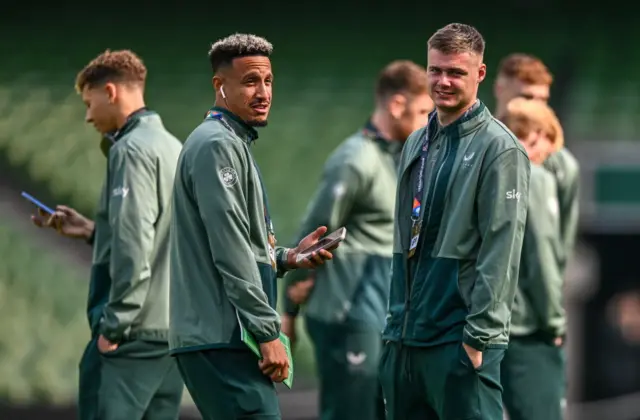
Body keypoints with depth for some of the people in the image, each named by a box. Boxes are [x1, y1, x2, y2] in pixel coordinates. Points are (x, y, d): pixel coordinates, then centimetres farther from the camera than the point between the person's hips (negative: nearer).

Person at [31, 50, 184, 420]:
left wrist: (115, 324, -15)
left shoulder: (132, 149, -9)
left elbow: (133, 246, -17)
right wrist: (93, 231, 19)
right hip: (176, 329, 9)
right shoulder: (173, 147, 16)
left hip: (136, 332, -9)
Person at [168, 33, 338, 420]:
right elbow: (229, 250, -17)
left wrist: (287, 258, 10)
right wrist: (268, 333, -17)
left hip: (224, 337, 10)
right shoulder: (216, 145, -10)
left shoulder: (236, 144, 22)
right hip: (221, 339, -10)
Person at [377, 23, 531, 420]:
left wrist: (481, 335, -17)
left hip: (459, 341, -7)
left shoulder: (499, 147, -8)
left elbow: (501, 253, -13)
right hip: (405, 338, 7)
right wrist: (395, 321, 15)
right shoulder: (418, 143, 15)